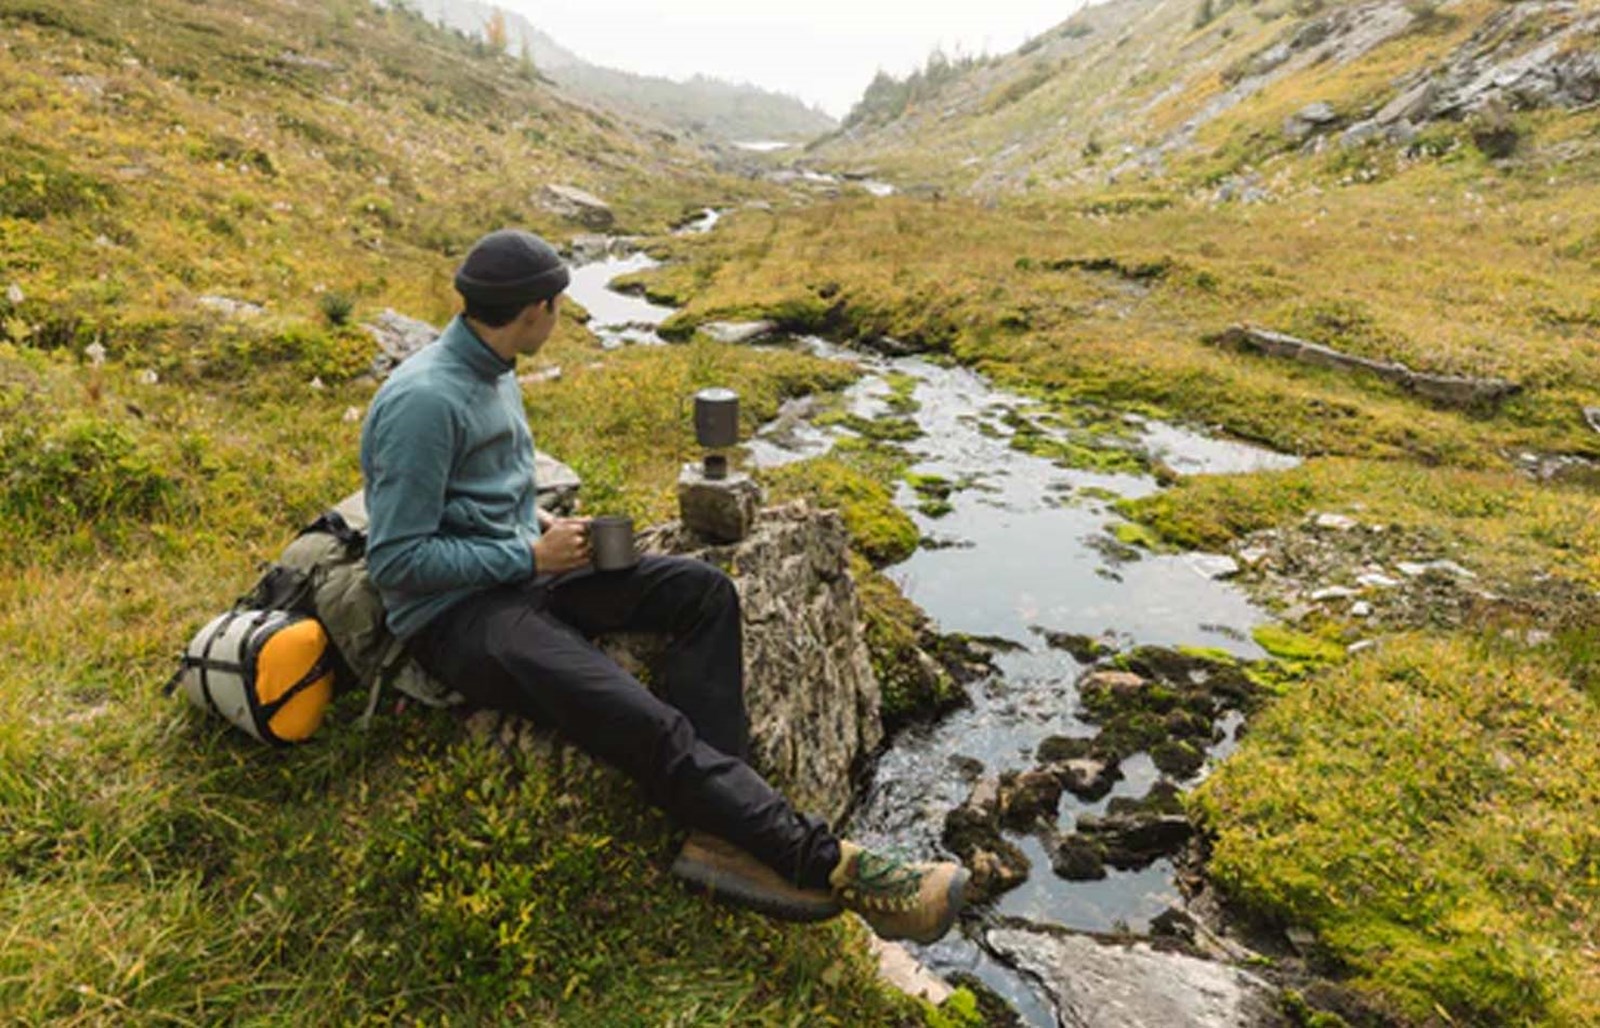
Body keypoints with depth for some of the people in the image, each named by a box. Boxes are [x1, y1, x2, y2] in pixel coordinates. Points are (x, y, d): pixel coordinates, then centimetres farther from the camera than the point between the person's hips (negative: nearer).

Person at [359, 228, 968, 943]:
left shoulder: (492, 373, 11)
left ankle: (722, 831, -19)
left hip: (522, 575, 9)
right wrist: (533, 556, -16)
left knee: (702, 590, -10)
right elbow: (394, 560, -20)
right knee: (646, 725, -28)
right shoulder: (423, 401, -19)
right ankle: (827, 864, -21)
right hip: (454, 616, -9)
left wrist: (540, 524, 5)